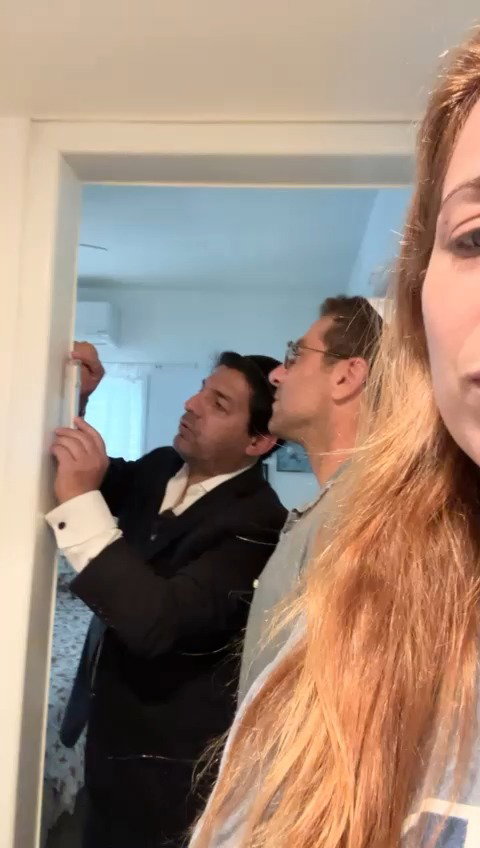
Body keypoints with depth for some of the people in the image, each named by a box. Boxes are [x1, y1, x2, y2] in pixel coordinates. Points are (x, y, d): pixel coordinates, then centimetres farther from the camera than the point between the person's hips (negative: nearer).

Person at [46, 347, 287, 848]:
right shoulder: (160, 468, -3)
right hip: (109, 723, 7)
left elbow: (157, 623, -37)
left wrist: (81, 501, -39)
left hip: (165, 757, -7)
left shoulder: (256, 523, -27)